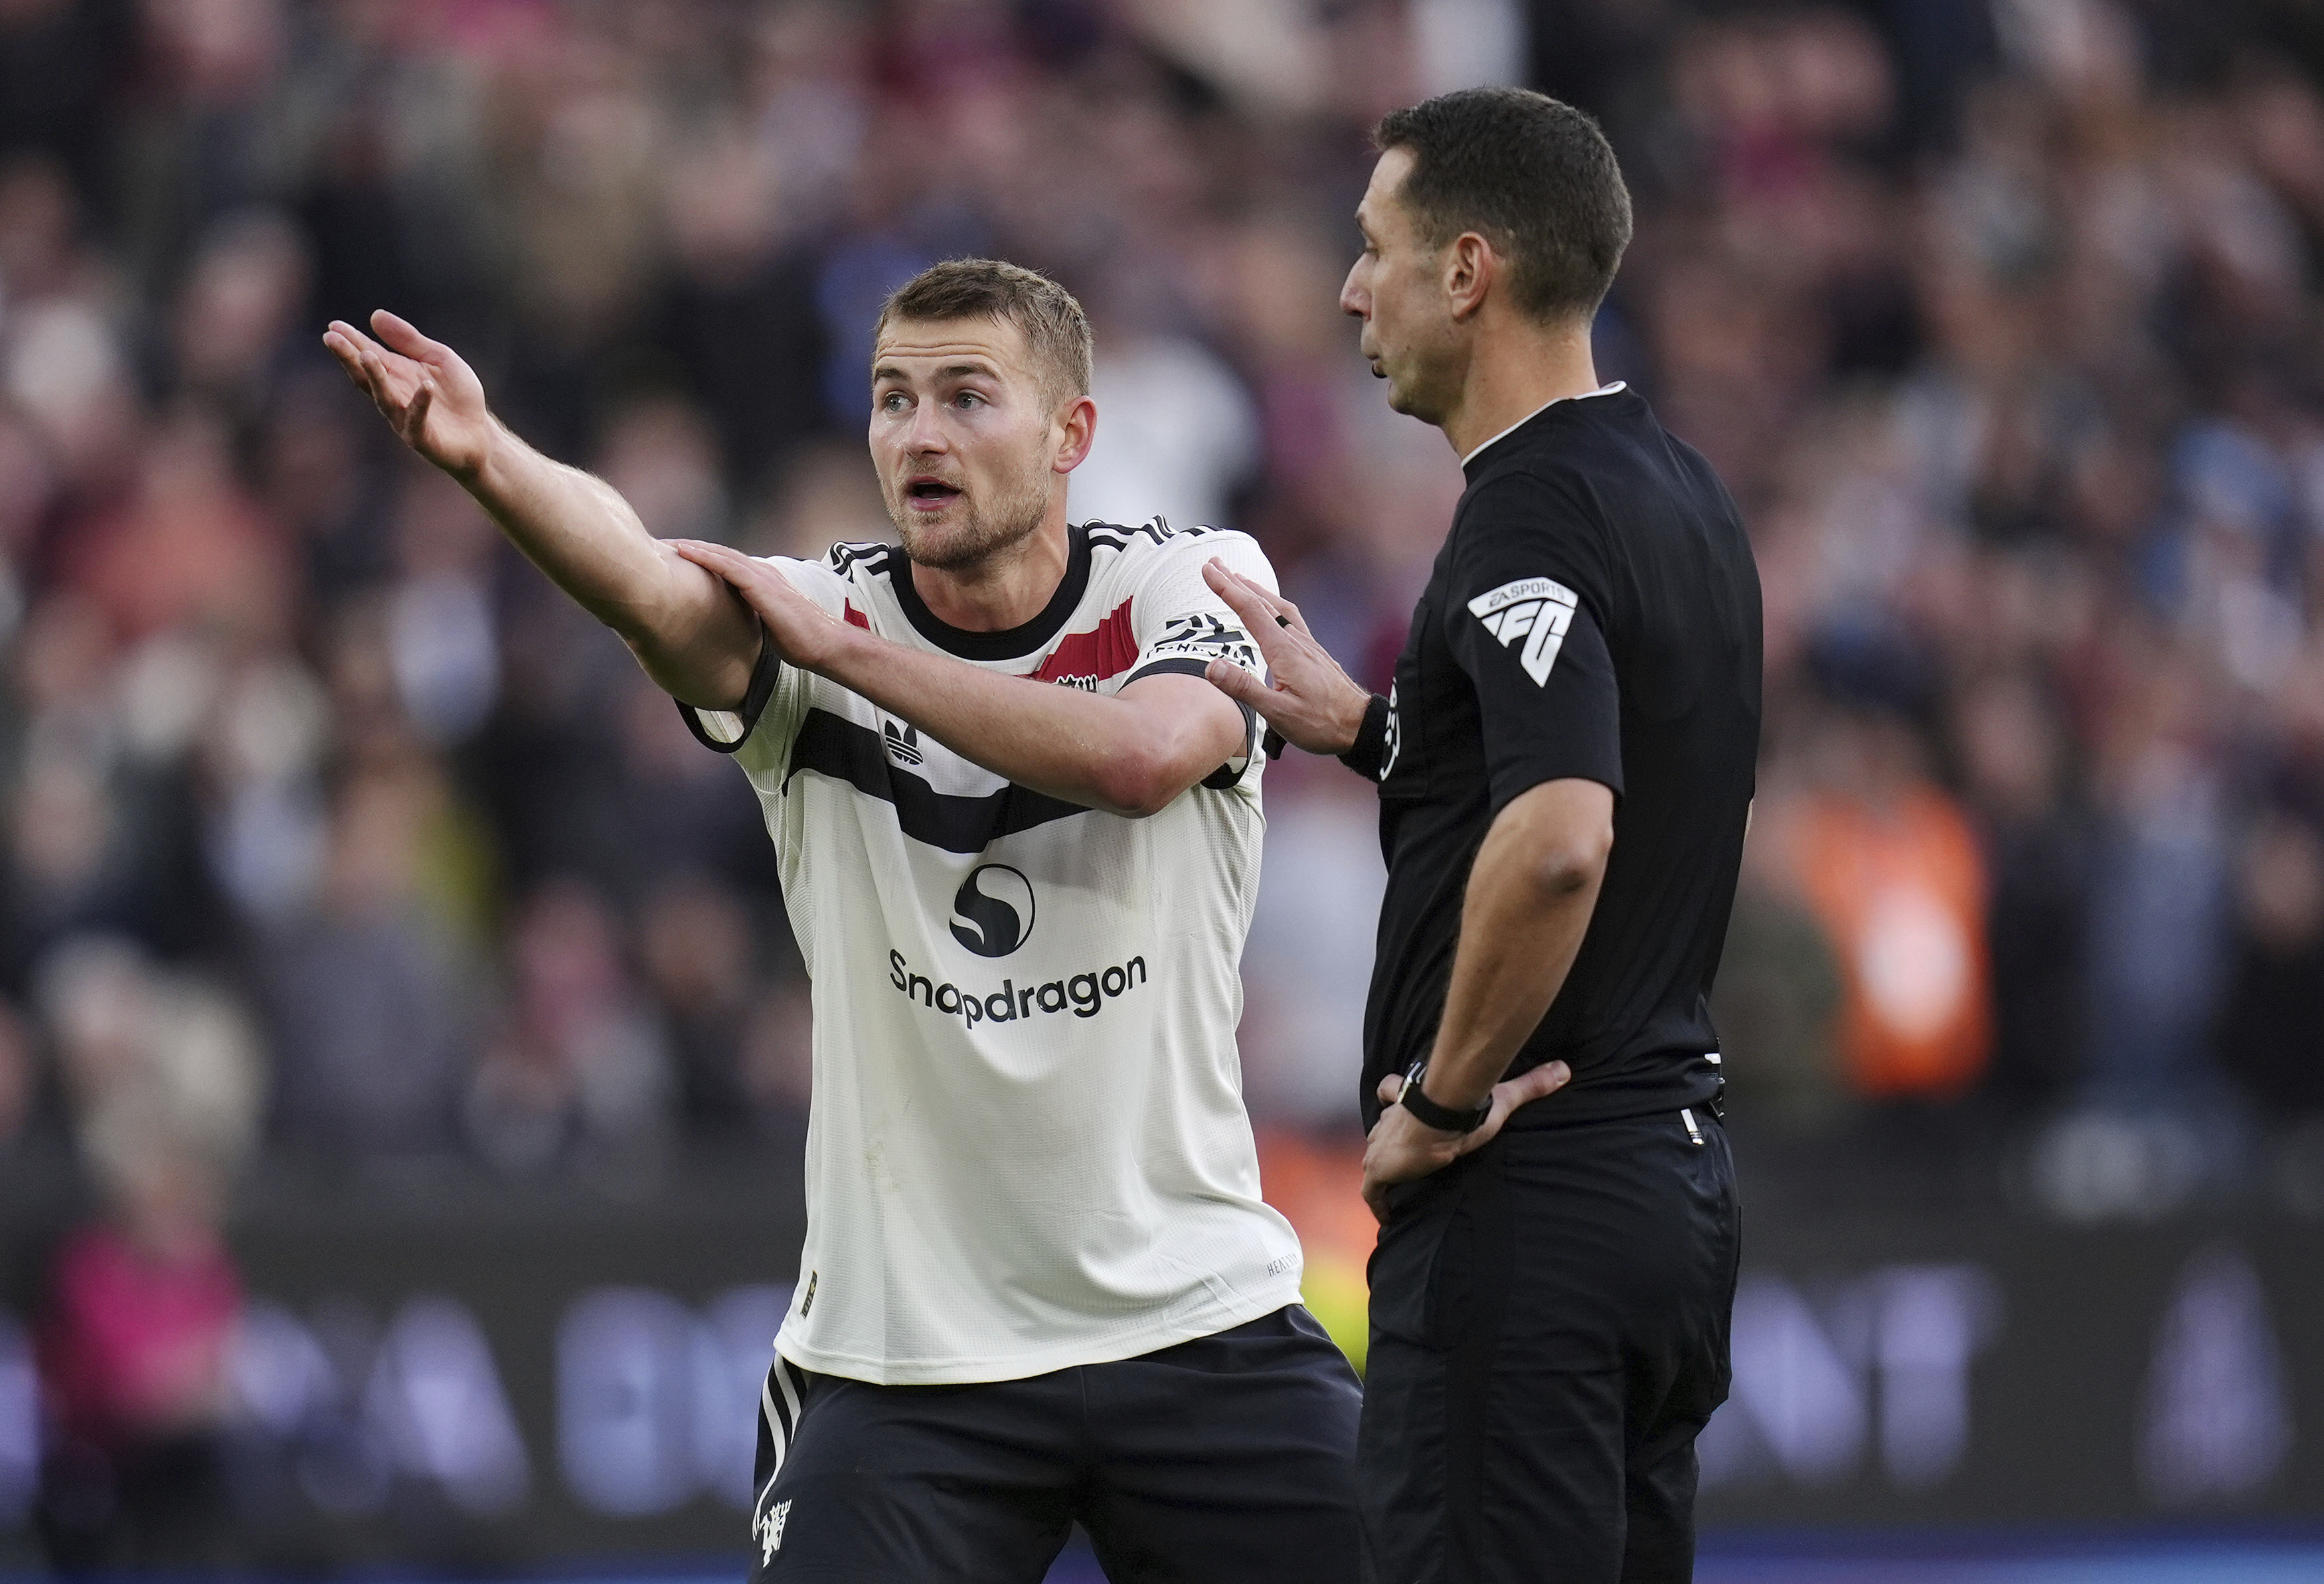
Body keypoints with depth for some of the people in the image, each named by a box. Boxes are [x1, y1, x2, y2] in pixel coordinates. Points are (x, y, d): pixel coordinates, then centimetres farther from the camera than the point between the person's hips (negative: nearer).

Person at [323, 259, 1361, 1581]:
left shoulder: (1191, 584, -2)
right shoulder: (808, 619, -3)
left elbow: (1142, 757, -25)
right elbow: (648, 588, -26)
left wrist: (845, 648, -20)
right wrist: (484, 455, -47)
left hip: (1196, 1312, 0)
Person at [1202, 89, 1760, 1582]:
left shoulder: (1530, 522, -17)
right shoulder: (1679, 492, 13)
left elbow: (1557, 841, -32)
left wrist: (1447, 1099, -19)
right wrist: (1361, 721, 16)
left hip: (1528, 1186, -10)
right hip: (1675, 1164, 10)